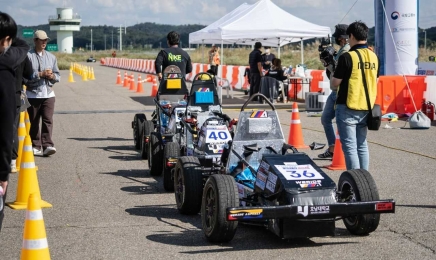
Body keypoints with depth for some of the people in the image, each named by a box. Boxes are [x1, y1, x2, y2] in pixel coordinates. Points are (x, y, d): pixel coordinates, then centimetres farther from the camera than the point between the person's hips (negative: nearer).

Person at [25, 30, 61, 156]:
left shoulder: (51, 57, 13)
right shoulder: (28, 56, -2)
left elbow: (58, 75, 16)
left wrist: (52, 76, -6)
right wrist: (40, 74, -17)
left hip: (48, 94, 3)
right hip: (33, 95, -3)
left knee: (48, 120, -9)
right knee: (34, 122, 6)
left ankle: (47, 145, -13)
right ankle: (35, 146, 15)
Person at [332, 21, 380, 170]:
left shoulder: (348, 57, -14)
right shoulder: (373, 57, 6)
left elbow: (336, 82, -9)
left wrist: (334, 72, 9)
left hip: (348, 108, -6)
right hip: (366, 107, 6)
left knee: (350, 146, -3)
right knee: (362, 145, 14)